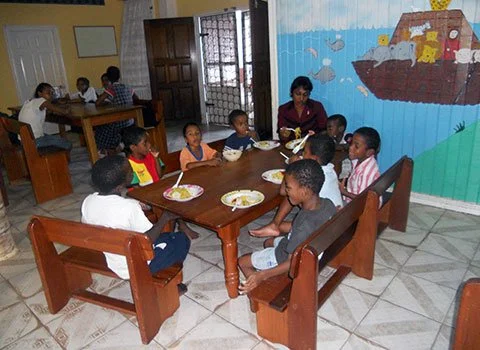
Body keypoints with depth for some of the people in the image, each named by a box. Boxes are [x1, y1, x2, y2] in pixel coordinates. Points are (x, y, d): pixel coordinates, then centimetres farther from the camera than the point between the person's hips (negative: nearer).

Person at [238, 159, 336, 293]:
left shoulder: (305, 225, -41)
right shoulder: (328, 204, -19)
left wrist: (261, 275, -30)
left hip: (286, 259, -8)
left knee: (242, 261, 8)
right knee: (268, 243, 32)